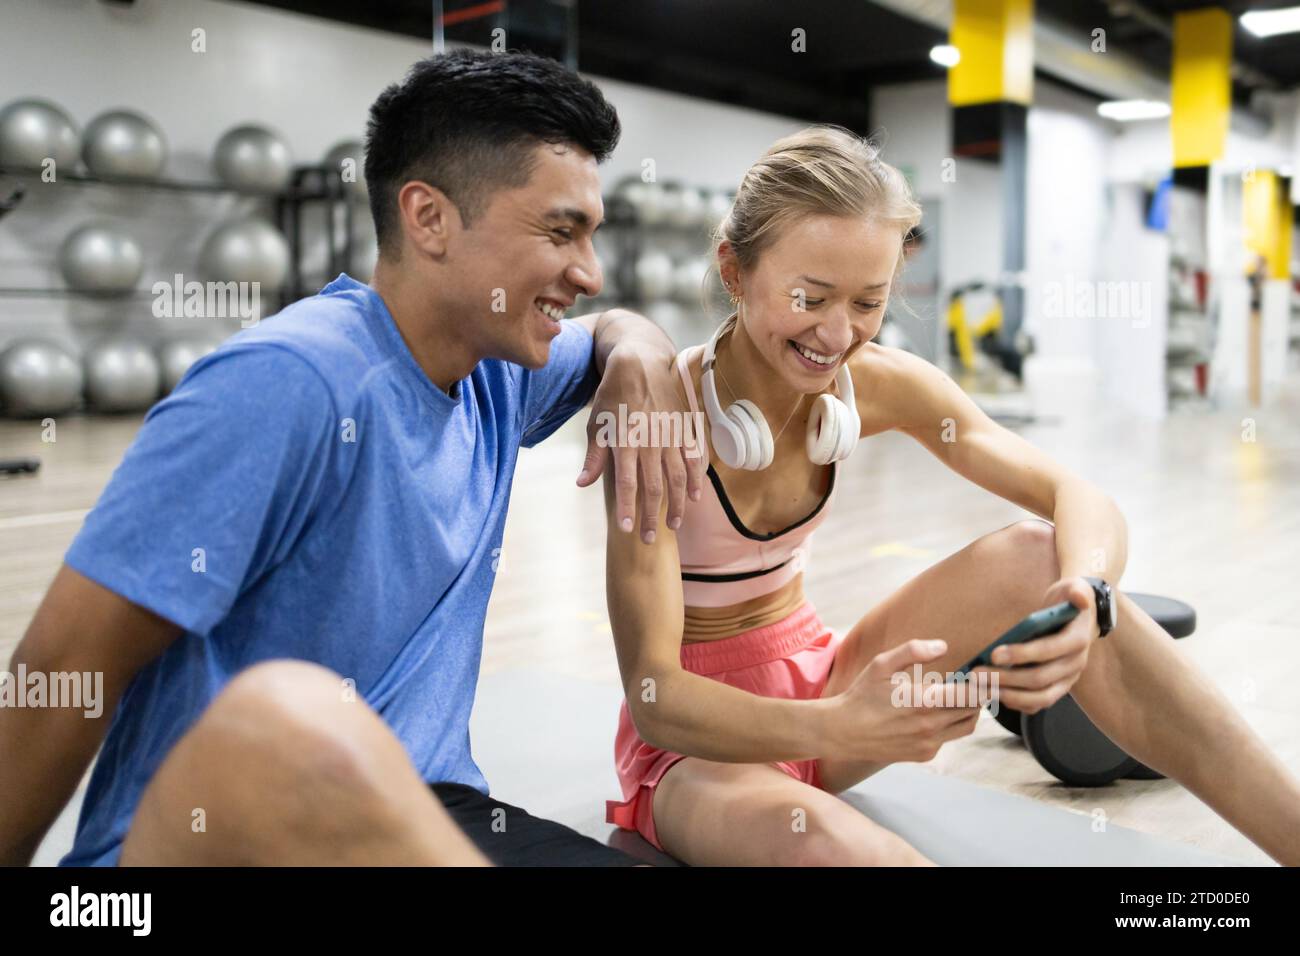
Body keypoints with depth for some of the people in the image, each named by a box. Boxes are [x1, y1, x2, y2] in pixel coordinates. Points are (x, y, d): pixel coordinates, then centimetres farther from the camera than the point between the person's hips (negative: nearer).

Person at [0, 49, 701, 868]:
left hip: (425, 815, 6)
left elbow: (610, 330, 30)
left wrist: (638, 355, 7)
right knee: (287, 721, -41)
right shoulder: (289, 381, -17)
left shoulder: (498, 377, 8)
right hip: (202, 834, -6)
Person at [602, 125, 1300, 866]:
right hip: (696, 733, -4)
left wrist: (1085, 599, -37)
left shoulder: (876, 385, -9)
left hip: (812, 680, 5)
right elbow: (656, 698, -28)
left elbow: (1081, 500, -15)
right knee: (812, 835, -42)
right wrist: (836, 728, -44)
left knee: (1034, 559, -20)